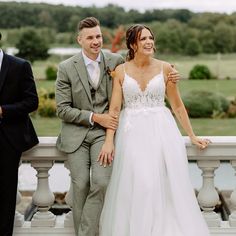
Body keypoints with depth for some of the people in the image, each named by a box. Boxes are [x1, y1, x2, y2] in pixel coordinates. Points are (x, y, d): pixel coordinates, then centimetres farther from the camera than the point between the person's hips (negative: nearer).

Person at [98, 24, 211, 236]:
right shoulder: (121, 71, 2)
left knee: (166, 186, -1)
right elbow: (114, 108, -1)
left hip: (162, 131, 1)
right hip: (132, 134, 0)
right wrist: (108, 141, -10)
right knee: (135, 188, -4)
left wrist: (192, 136, 10)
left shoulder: (165, 68, 2)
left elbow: (177, 106, 8)